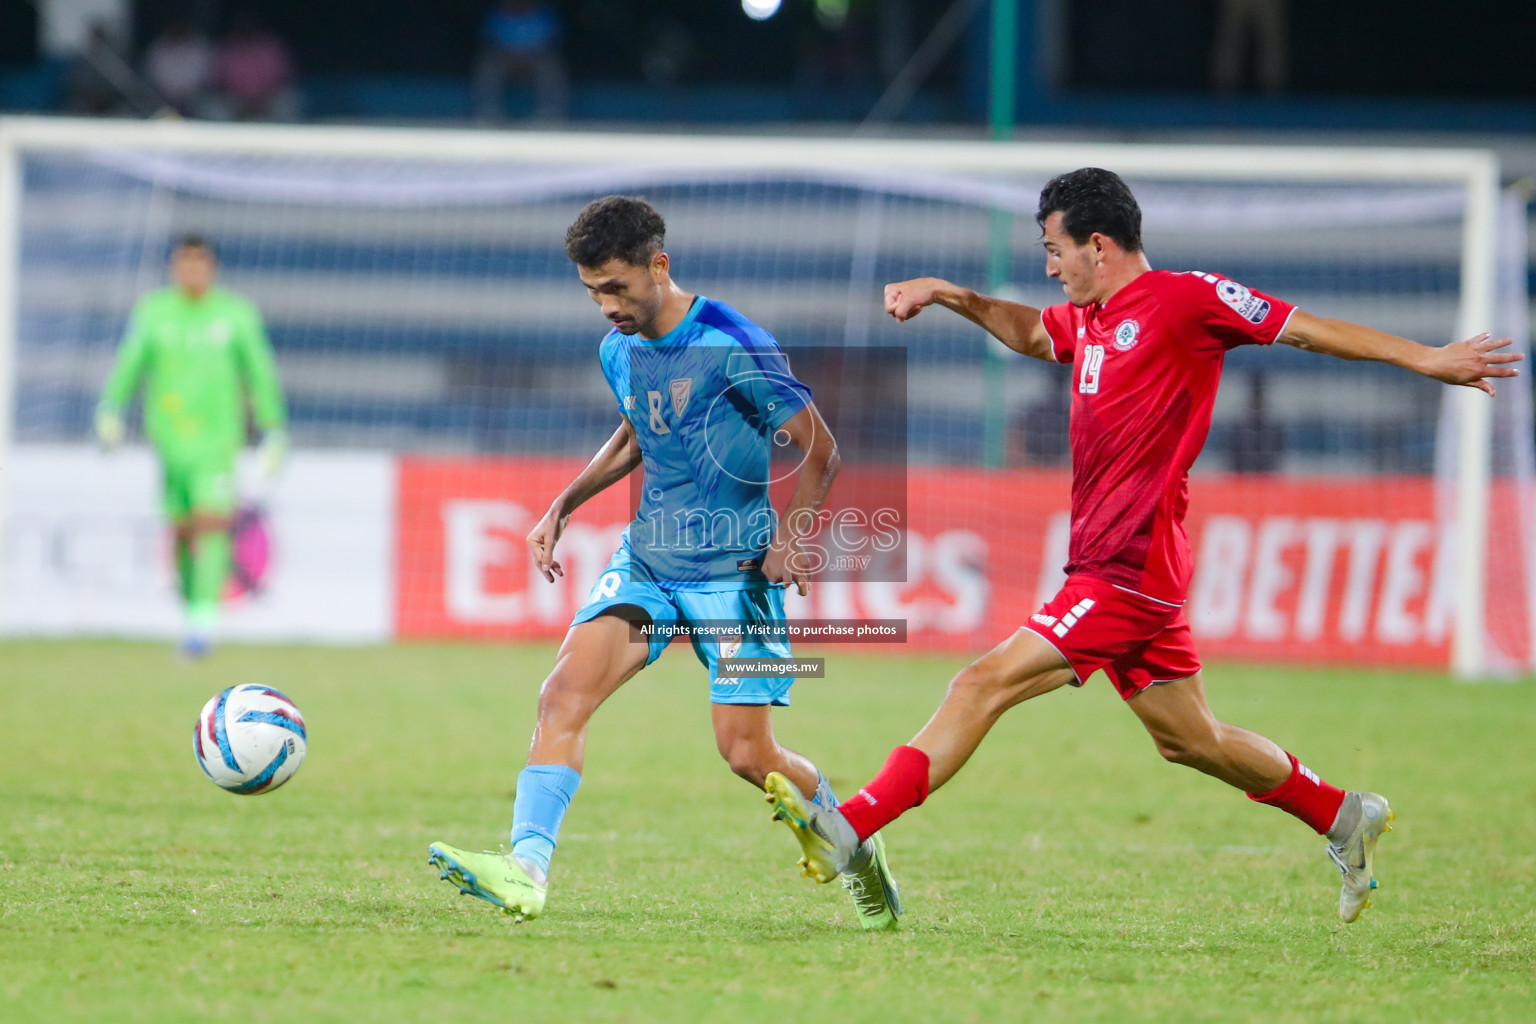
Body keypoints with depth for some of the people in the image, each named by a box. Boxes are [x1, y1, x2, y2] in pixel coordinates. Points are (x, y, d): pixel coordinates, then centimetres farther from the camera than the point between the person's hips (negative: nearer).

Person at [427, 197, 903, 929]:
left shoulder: (735, 348, -17)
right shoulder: (618, 351, 5)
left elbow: (819, 450, -10)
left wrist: (792, 535, -21)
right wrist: (564, 505, 16)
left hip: (732, 572, -6)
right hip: (645, 559, 6)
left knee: (747, 754, -3)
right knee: (566, 690, -17)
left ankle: (855, 849, 25)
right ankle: (526, 870, -26)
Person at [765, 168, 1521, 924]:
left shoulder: (1187, 299, -9)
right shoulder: (1086, 319, 15)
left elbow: (1306, 329, -5)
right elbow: (1031, 334, 37)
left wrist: (1428, 361, -4)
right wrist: (950, 297, 23)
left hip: (1132, 570, -9)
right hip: (1107, 568, 9)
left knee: (985, 684, -15)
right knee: (1189, 741, 18)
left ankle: (850, 831, -19)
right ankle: (1344, 817, 33)